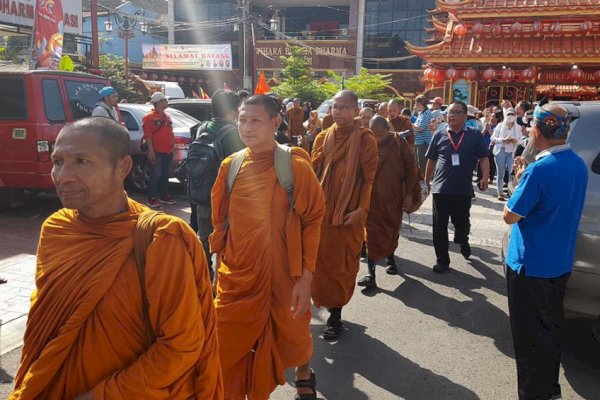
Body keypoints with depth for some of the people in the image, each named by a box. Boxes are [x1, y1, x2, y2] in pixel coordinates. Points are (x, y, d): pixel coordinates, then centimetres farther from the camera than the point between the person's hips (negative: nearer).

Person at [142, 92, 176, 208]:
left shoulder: (166, 116, 17)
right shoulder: (150, 116, -9)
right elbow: (147, 135, -15)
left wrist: (173, 143, 16)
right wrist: (151, 150, -20)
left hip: (168, 151, 8)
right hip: (157, 151, -8)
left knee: (165, 174, 13)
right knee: (156, 174, -7)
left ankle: (164, 196, 23)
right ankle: (151, 199, -2)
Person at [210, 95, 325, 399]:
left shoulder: (296, 166, -10)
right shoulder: (231, 165, 2)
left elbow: (312, 221, -9)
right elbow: (221, 219, 10)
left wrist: (305, 277, -12)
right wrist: (221, 262, 11)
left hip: (282, 274, -2)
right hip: (236, 275, 3)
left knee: (290, 335, 19)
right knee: (227, 347, 6)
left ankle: (304, 373, 52)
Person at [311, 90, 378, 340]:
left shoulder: (365, 139, -4)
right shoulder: (323, 138, 8)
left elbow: (369, 177, -7)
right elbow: (314, 172, 9)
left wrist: (361, 209, -15)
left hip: (349, 213, -3)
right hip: (322, 209, 4)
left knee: (342, 263, 5)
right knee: (321, 258, 10)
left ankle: (335, 312, 18)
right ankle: (324, 300, 30)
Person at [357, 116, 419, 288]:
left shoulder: (399, 143, -6)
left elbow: (411, 168, -2)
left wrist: (409, 193, -5)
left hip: (394, 197, 1)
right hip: (372, 198, 0)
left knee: (392, 230, 16)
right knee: (372, 234, -2)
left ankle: (390, 259, 41)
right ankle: (371, 273, 0)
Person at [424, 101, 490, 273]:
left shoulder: (475, 135, 0)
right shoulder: (439, 135, 3)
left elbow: (483, 158, 1)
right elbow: (431, 160, 10)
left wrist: (485, 177, -13)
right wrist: (427, 180, 14)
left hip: (463, 189, -1)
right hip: (440, 188, 1)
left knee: (461, 222, 15)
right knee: (439, 226, 3)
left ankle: (463, 241, 48)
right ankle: (442, 260, 15)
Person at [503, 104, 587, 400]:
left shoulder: (540, 170, -25)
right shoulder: (578, 165, 2)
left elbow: (510, 216, -18)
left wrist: (520, 180, -6)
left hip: (530, 265, -8)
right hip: (560, 263, 8)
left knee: (530, 333, 7)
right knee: (550, 327, 22)